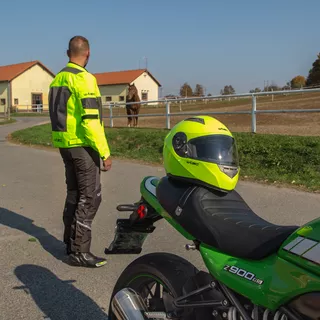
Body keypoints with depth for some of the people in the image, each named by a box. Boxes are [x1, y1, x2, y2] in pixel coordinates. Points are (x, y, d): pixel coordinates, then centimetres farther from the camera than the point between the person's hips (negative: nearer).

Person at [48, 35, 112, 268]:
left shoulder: (57, 79, 13)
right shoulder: (84, 78, -14)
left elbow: (58, 115, 15)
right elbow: (91, 120, -21)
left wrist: (64, 143, 20)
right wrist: (105, 152, -17)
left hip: (65, 144, 9)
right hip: (82, 145, -9)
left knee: (74, 195, 16)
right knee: (90, 198, -4)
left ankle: (71, 244, 24)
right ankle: (80, 251, -1)